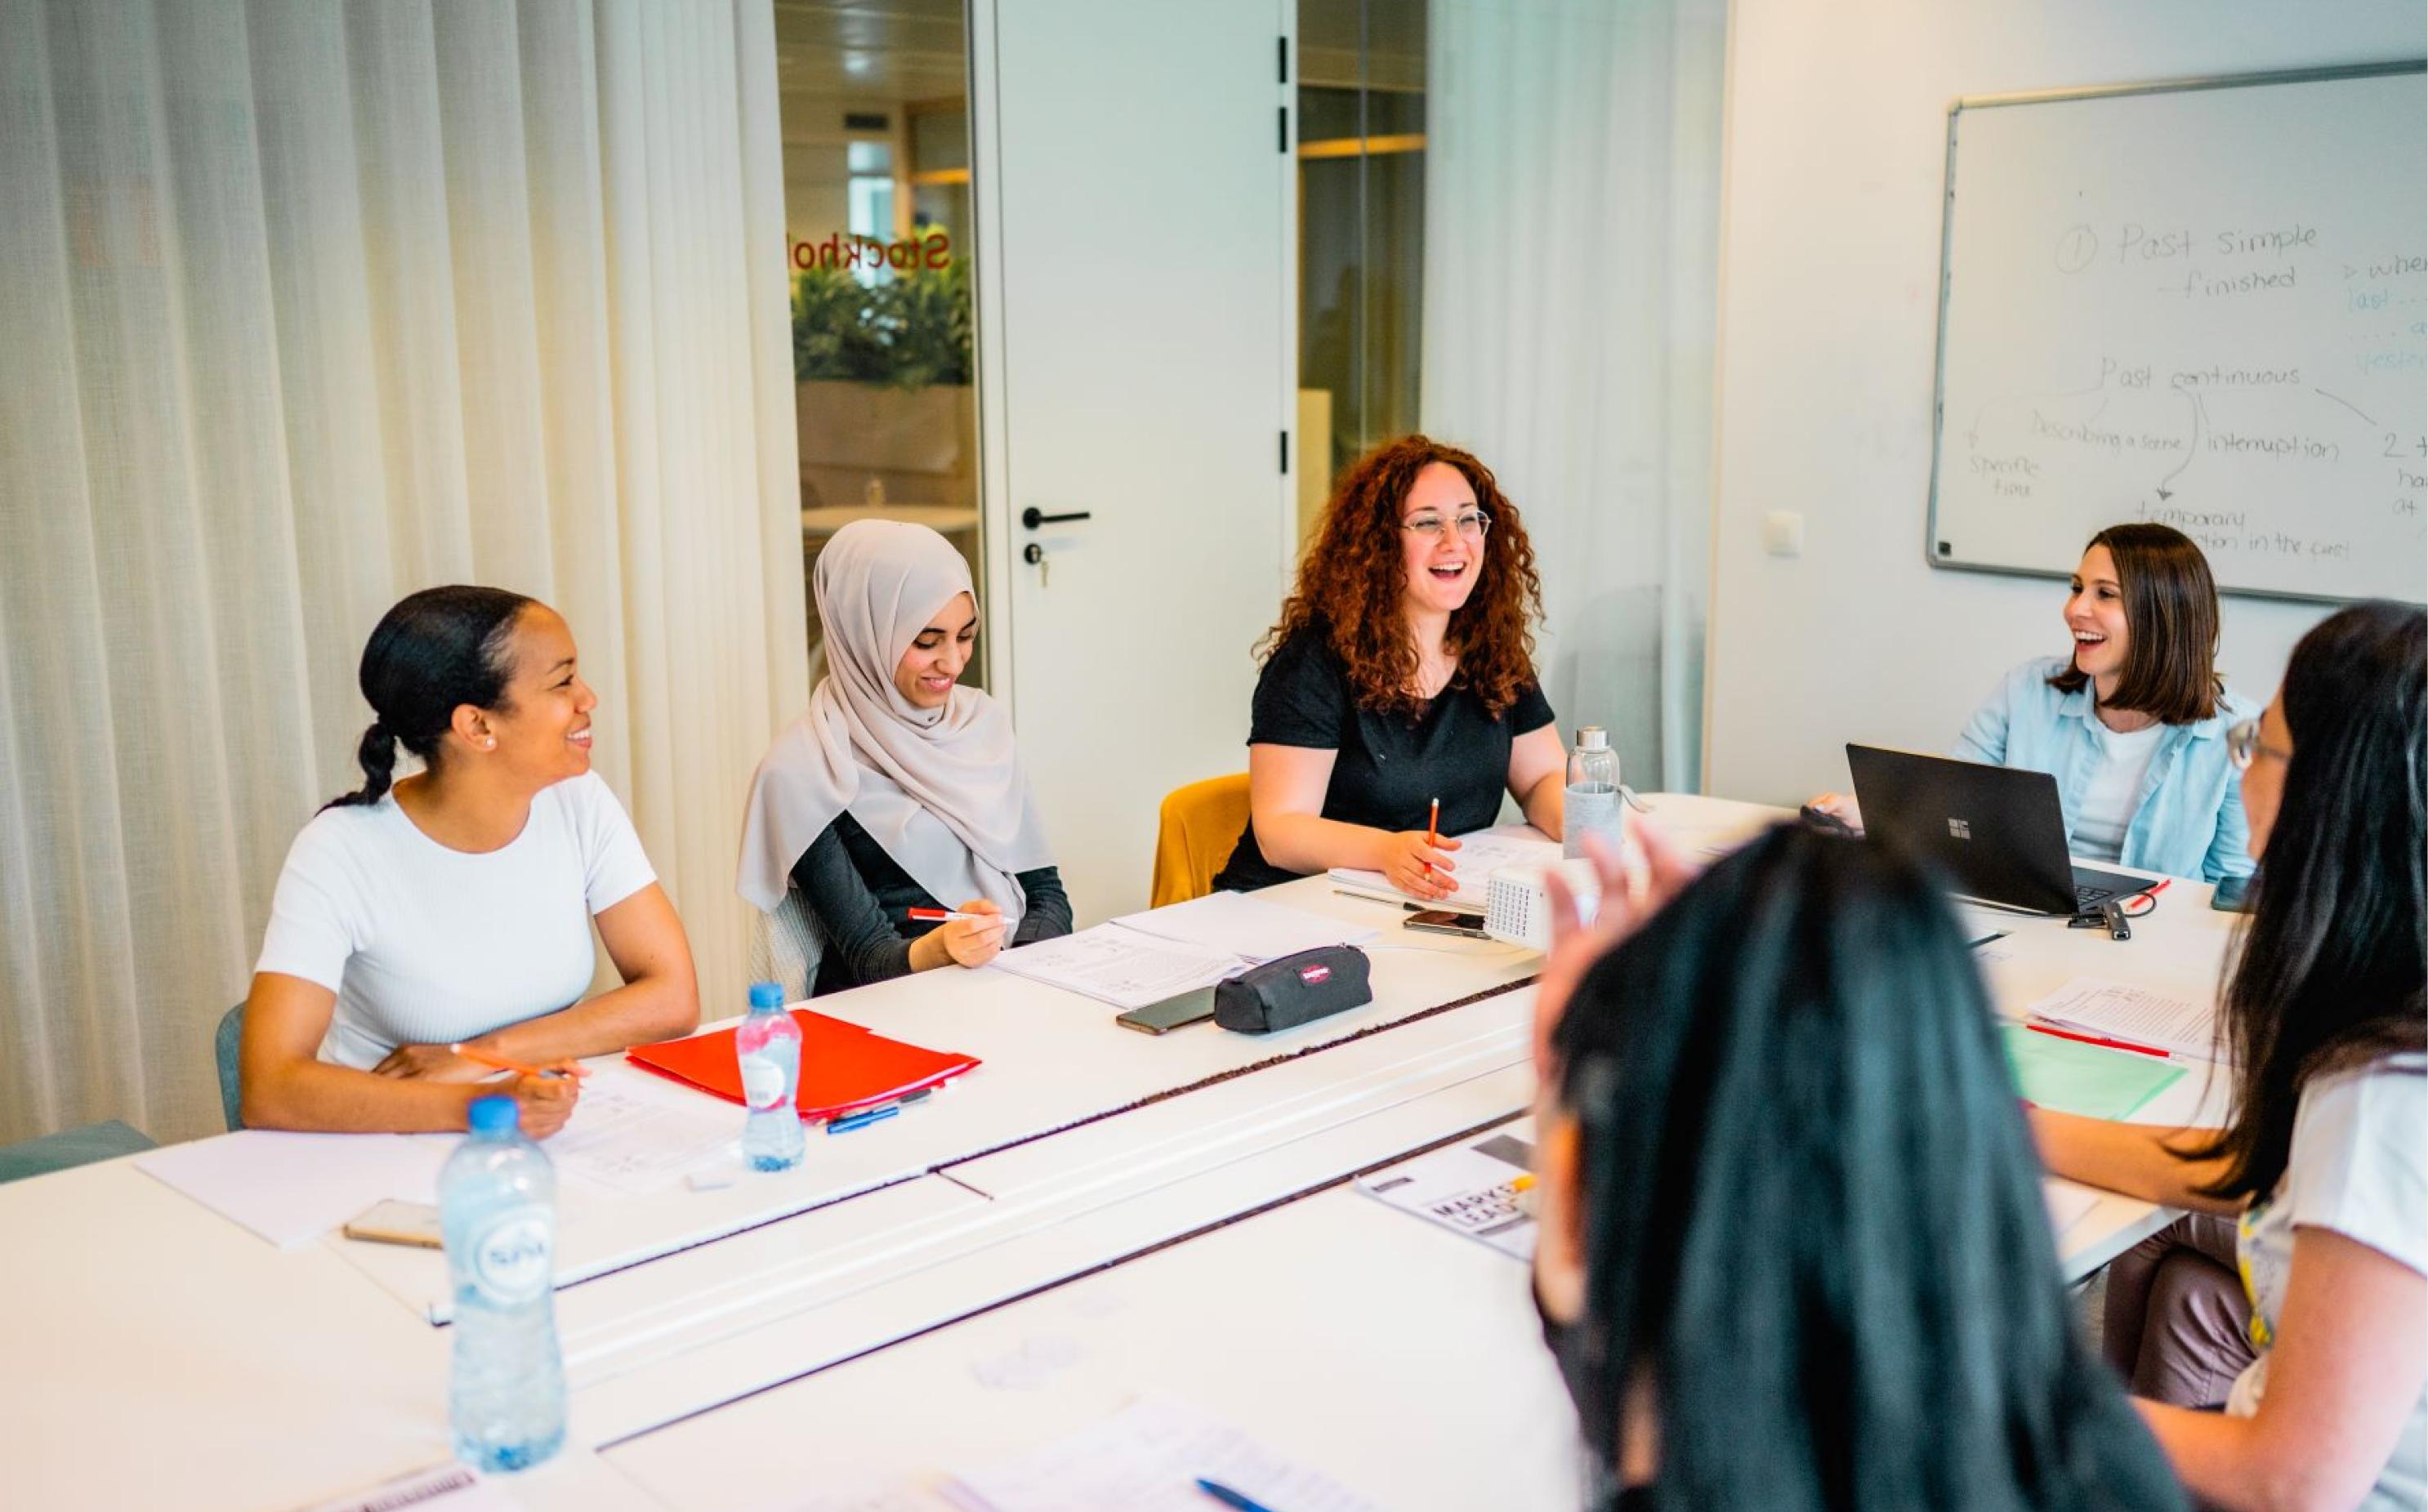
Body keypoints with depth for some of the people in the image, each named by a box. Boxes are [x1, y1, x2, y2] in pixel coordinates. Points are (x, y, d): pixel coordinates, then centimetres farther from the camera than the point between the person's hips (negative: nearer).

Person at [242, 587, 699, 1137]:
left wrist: (478, 1056, -17)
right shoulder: (341, 853, -16)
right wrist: (477, 1106, -37)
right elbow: (270, 1091, -24)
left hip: (549, 1138, 3)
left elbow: (673, 997, -7)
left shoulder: (579, 803, -4)